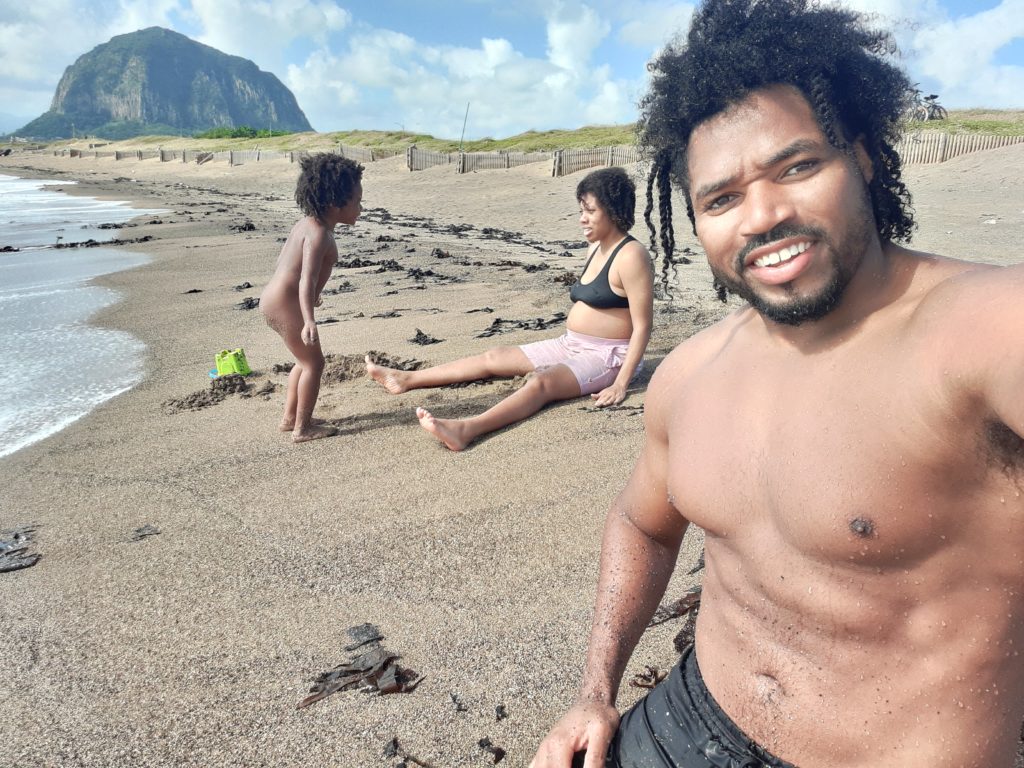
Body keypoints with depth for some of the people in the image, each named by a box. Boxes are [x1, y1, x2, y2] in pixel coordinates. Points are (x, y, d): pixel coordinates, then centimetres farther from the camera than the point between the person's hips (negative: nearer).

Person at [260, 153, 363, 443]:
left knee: (306, 360, 20)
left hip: (274, 298, 10)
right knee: (314, 362, -1)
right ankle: (302, 428, 6)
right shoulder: (319, 234, -19)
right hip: (285, 303, -10)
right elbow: (307, 280, -29)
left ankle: (290, 417, 29)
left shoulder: (305, 223, 10)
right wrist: (309, 321, -40)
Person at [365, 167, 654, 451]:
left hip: (608, 357, -9)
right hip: (570, 345, 9)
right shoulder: (597, 247, 12)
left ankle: (467, 429, -56)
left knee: (541, 381, -35)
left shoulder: (630, 256, -16)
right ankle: (406, 379, 4)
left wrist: (621, 384, -24)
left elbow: (642, 325, -20)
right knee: (495, 357, 3)